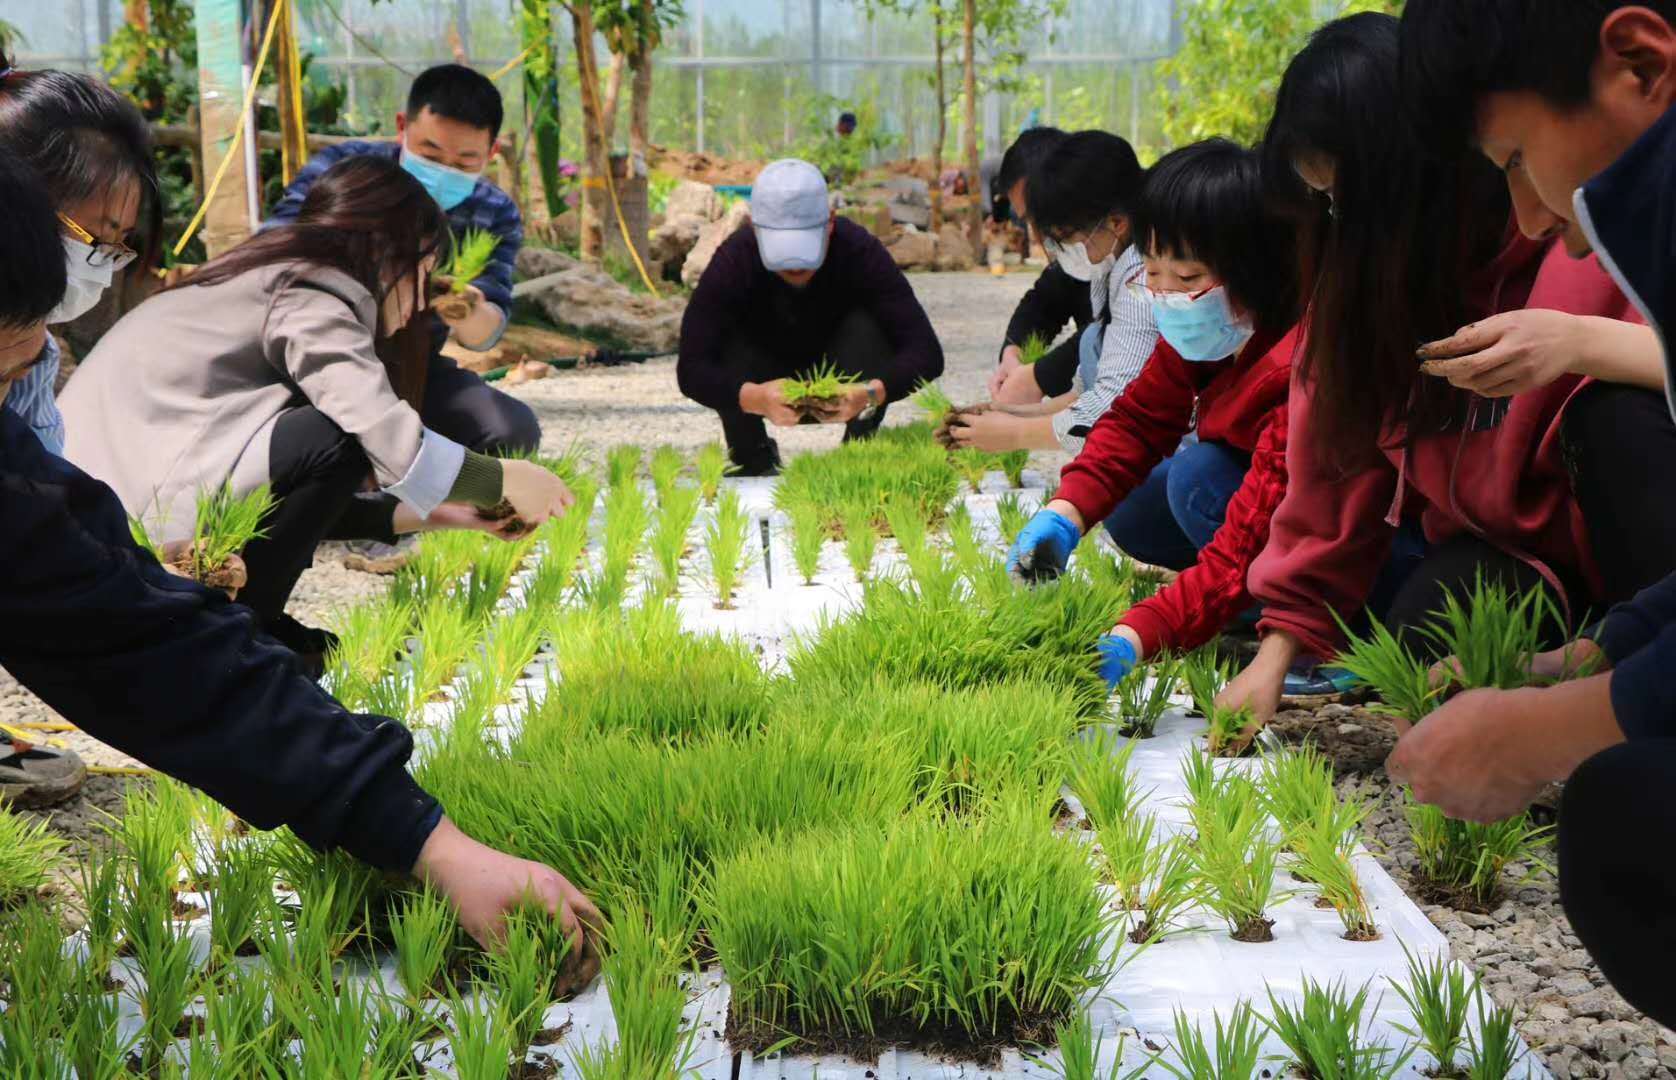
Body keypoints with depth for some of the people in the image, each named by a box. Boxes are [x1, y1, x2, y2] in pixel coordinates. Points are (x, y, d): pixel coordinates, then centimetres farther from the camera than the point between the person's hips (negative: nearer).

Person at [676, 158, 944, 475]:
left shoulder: (860, 251, -29)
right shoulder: (734, 259, -29)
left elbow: (927, 353, -34)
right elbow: (690, 369, -36)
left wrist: (870, 393, -53)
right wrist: (755, 398, -55)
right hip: (767, 388, 0)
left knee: (867, 328, -29)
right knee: (727, 342, -30)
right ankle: (753, 461, -5)